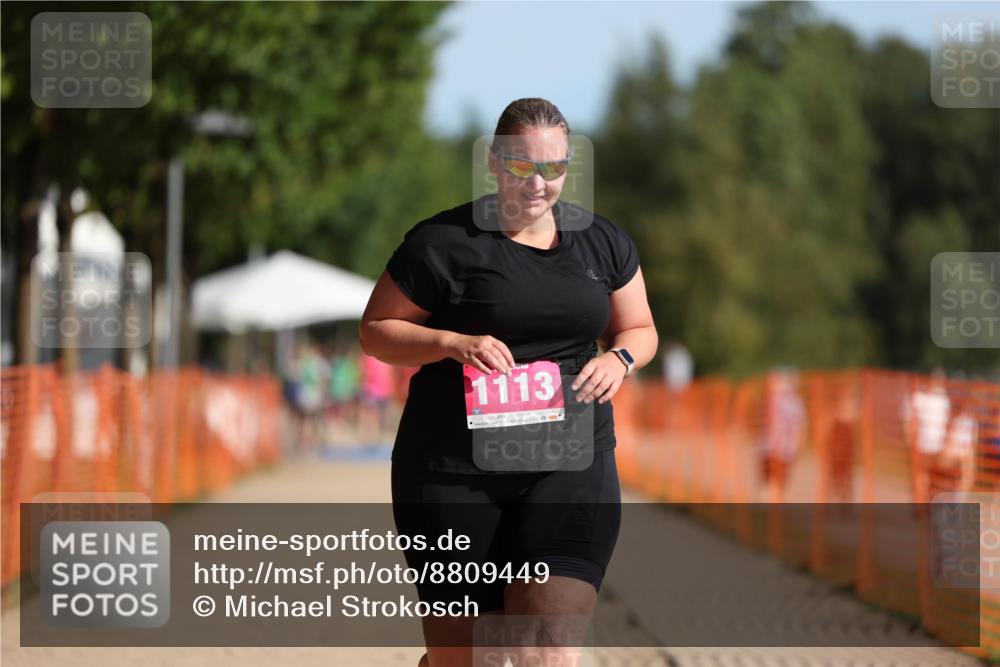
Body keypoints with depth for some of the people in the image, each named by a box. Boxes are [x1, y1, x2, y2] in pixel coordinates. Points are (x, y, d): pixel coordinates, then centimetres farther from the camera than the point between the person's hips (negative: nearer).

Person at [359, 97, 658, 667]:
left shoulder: (603, 242, 10)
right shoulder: (443, 242, -4)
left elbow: (639, 330, 22)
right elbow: (376, 330, 1)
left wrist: (619, 359, -2)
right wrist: (454, 344, -16)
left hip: (569, 467, 2)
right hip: (454, 471, -2)